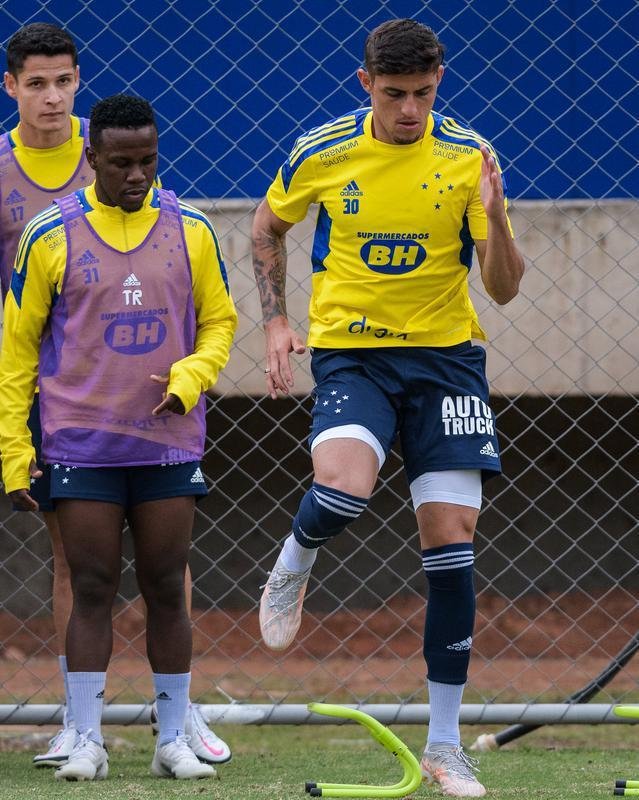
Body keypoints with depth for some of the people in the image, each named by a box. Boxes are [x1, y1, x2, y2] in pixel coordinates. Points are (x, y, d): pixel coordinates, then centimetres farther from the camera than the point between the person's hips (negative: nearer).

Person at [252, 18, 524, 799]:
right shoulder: (320, 152, -5)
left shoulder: (469, 156, -6)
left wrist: (494, 218, -24)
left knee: (451, 542, -4)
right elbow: (268, 227, 16)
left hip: (445, 353, 1)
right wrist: (276, 322, 6)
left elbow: (503, 288, -6)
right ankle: (293, 567, 9)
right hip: (349, 348, -1)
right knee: (343, 485, -30)